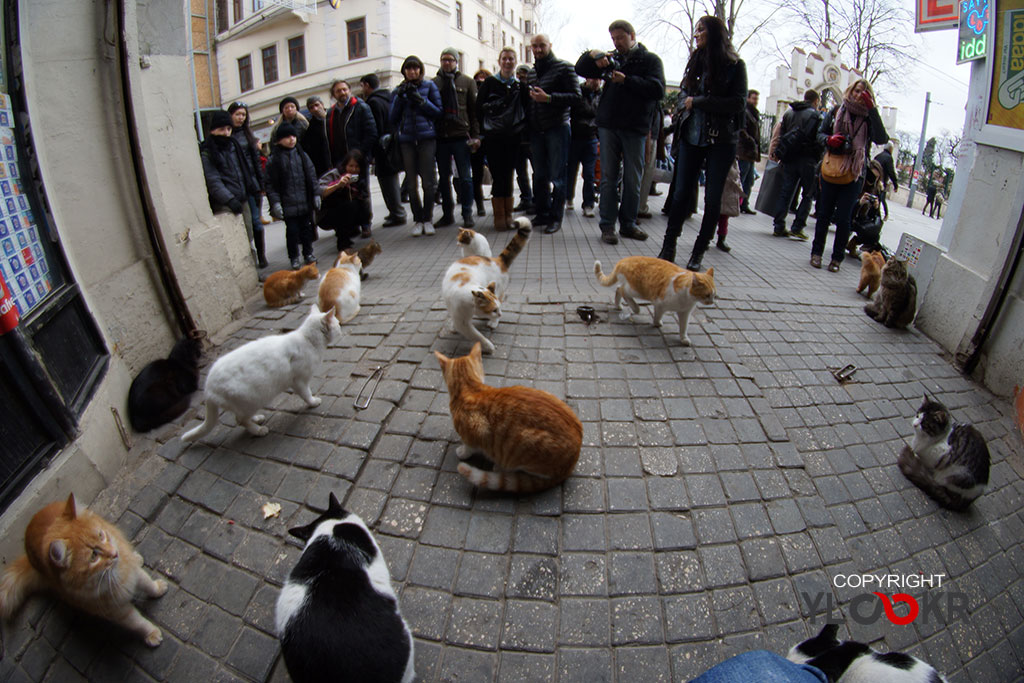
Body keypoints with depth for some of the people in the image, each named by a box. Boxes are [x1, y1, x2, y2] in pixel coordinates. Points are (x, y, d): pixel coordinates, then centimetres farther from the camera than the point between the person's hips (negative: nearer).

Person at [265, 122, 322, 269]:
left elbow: (312, 176, 12)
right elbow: (270, 184, -5)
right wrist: (275, 203, -11)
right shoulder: (274, 160, -4)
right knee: (292, 231, 2)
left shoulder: (302, 155, 7)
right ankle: (294, 258, 14)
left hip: (305, 202, 3)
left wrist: (316, 194, 8)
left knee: (307, 227, 12)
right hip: (288, 205, -3)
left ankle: (308, 253, 28)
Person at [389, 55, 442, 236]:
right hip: (406, 140, 2)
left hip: (426, 138, -2)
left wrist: (420, 99, -9)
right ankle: (418, 220, 7)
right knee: (411, 183, -1)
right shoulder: (398, 91, 15)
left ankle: (428, 219, 6)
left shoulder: (429, 86, 10)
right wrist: (400, 98, -3)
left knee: (428, 181, -7)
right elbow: (392, 118, 9)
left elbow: (438, 111, 3)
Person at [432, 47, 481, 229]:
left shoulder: (467, 82, 8)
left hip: (461, 136, -2)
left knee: (465, 177, -2)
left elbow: (474, 110, 4)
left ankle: (467, 214, 7)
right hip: (440, 137, 2)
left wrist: (475, 135, -4)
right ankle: (447, 214, 16)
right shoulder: (433, 83, 11)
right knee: (443, 178, 7)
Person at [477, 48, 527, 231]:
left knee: (508, 175, 6)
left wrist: (521, 128, 2)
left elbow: (526, 109, 13)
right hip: (493, 137, -2)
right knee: (498, 176, -4)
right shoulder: (490, 82, 3)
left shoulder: (520, 85, 10)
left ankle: (508, 215, 13)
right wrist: (484, 129, -1)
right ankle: (499, 216, 2)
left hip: (513, 137, 2)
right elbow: (479, 107, 3)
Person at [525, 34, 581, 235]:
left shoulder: (563, 67, -2)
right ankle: (543, 213, 17)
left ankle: (556, 217, 1)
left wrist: (548, 98, -19)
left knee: (557, 175, -5)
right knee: (539, 175, 8)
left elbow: (576, 95, -11)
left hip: (557, 128, -6)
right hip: (536, 130, 6)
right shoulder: (531, 72, 16)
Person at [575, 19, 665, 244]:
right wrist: (591, 55, -5)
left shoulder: (650, 60, 5)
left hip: (635, 128, -2)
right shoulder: (611, 59, 14)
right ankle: (607, 225, 5)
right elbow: (580, 70, 15)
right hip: (608, 126, 2)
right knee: (608, 178, 1)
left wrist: (626, 80, -16)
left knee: (633, 180, 3)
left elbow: (658, 90, -10)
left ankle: (628, 224, 14)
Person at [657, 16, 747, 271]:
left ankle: (698, 253, 7)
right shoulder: (695, 62, 14)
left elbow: (737, 103, -10)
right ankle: (668, 247, 11)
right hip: (691, 137, 4)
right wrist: (686, 105, -6)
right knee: (681, 192, 1)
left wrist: (697, 102, -11)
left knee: (712, 198, -1)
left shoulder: (734, 65, -2)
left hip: (720, 141, -4)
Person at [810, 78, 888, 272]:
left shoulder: (869, 118, 2)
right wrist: (829, 140, -13)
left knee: (843, 218, -2)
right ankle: (817, 252, 17)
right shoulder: (837, 111, 7)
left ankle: (837, 258, 7)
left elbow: (881, 139, -13)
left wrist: (872, 110, -17)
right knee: (824, 214, 6)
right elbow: (820, 134, 11)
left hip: (854, 175, -1)